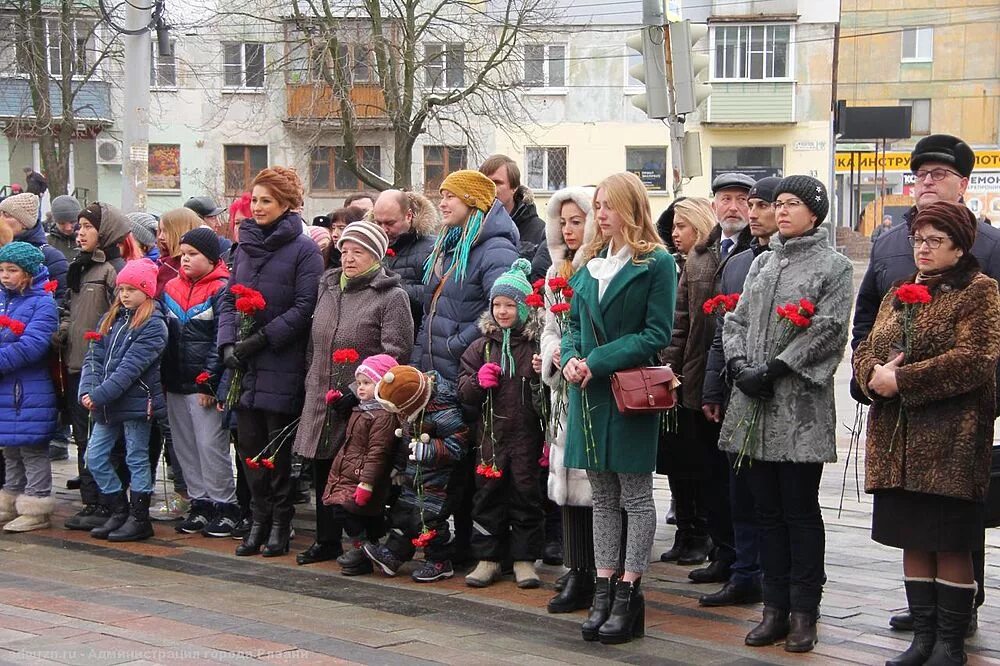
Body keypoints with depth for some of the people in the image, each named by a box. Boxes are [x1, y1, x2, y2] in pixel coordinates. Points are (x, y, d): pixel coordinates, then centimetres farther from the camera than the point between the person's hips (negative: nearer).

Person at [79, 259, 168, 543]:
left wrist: (99, 395, -23)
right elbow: (94, 357, 6)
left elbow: (131, 367, -18)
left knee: (137, 460, 2)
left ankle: (139, 519, 12)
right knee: (95, 457, 8)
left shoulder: (153, 325, -10)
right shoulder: (111, 319, 12)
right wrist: (87, 390, -11)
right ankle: (119, 511, 20)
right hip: (106, 405, 7)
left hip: (136, 402, -7)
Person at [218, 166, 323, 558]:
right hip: (243, 365, 6)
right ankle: (260, 520, 17)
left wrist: (262, 338, -16)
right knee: (249, 445, 8)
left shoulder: (303, 250, -5)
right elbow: (228, 300, 14)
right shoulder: (245, 247, 14)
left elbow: (305, 307, -11)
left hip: (282, 366, -6)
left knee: (278, 449, 0)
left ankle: (280, 523, 11)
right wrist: (228, 343, -2)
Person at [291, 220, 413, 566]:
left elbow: (395, 352, -15)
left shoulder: (391, 296, -8)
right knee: (322, 472, 12)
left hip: (362, 405, -7)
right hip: (321, 400, 7)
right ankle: (327, 540, 25)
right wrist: (311, 378, 17)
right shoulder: (327, 287, 14)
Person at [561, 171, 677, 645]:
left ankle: (628, 594, 6)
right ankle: (603, 591, 15)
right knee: (602, 497, 10)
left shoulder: (656, 263, -7)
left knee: (636, 496, 2)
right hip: (590, 393, 6)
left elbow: (657, 334, -13)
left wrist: (598, 361, -17)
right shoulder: (591, 263, 13)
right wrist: (571, 357, -6)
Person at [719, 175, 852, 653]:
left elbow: (828, 330, -11)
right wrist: (739, 365, -5)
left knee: (801, 510, -1)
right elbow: (737, 319, 13)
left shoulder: (832, 265, -1)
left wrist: (774, 369, -16)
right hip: (753, 402, 5)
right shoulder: (762, 263, 17)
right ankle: (775, 608, 14)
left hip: (800, 406, -5)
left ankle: (804, 614, 6)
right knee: (768, 510, 8)